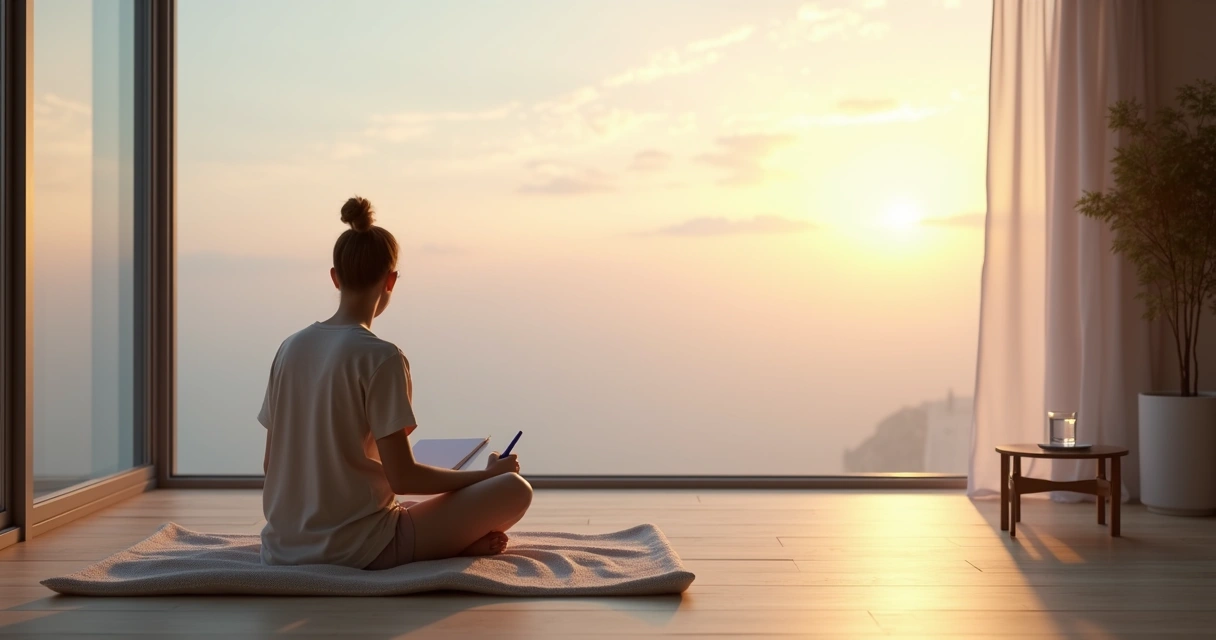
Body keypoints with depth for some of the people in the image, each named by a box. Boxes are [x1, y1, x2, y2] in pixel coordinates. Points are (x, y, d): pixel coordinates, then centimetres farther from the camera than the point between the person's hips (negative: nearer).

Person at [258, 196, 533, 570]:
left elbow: (272, 462, 11)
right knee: (513, 489, -1)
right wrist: (486, 474, -1)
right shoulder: (380, 357, -15)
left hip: (283, 549, 7)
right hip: (358, 550, -6)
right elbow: (403, 477, -16)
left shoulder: (291, 348, 5)